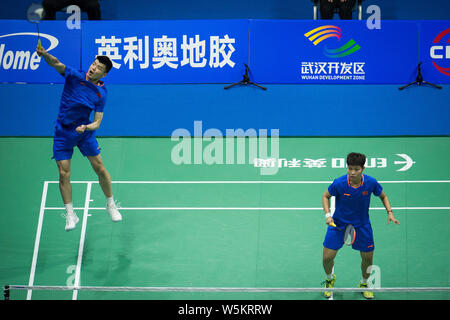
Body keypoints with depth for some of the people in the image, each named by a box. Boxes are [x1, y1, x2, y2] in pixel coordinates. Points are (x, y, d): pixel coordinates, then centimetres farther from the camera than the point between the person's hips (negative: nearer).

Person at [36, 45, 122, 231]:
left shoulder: (101, 93, -6)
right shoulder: (74, 76, -9)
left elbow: (97, 122, -7)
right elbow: (56, 64, -27)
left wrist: (86, 127, -29)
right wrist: (45, 54, -48)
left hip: (85, 132, 1)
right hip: (63, 132, -1)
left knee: (100, 168, 0)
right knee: (64, 174, -4)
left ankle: (111, 205, 21)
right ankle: (70, 214, 7)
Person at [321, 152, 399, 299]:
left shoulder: (371, 182, -19)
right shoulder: (339, 183, -24)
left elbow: (383, 196, 2)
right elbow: (325, 196, -4)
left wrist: (390, 212, -11)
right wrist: (327, 215, -17)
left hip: (362, 225, 2)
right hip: (338, 223, -1)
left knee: (368, 257, 8)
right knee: (327, 257, -4)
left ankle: (364, 284, 39)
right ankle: (330, 279, 32)